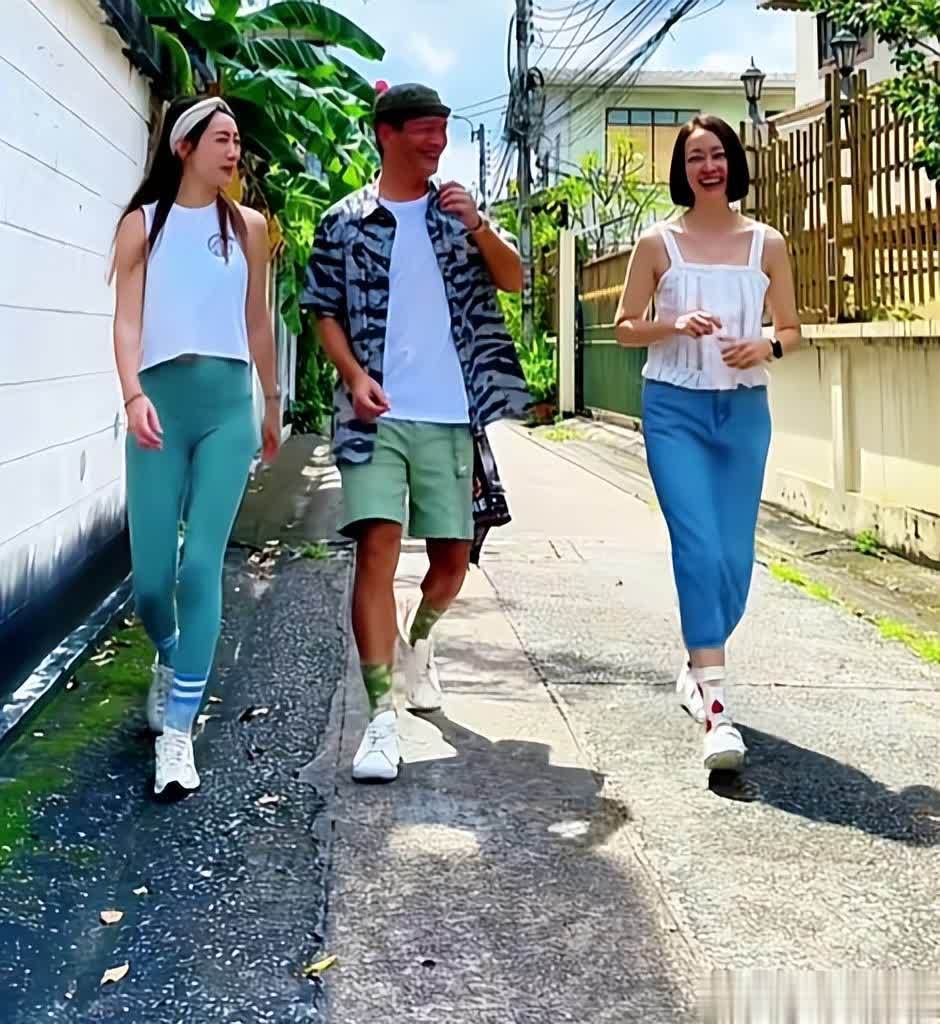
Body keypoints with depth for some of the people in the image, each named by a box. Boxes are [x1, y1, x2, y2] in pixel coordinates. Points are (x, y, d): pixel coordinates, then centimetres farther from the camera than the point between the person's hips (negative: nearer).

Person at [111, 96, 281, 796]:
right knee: (150, 576, -1)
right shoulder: (142, 223, 7)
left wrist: (272, 405, 24)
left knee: (202, 564, -10)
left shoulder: (249, 227, 13)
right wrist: (133, 395, -18)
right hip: (161, 402, 0)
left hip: (228, 403, 1)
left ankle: (177, 732, -5)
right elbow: (127, 319, -2)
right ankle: (171, 660, 35)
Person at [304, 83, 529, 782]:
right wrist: (355, 376, -9)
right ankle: (382, 718, -13)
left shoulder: (458, 212, 13)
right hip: (377, 414, -3)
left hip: (448, 416, 3)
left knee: (453, 555, 8)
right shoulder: (345, 222, 7)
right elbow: (326, 312, 8)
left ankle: (417, 637, 41)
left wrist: (476, 227, -14)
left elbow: (514, 280, 4)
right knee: (377, 547, -14)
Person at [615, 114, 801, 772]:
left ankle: (698, 670, 29)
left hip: (745, 411, 3)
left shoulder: (767, 244, 8)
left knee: (736, 557, 5)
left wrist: (766, 347, -11)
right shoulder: (659, 244, 3)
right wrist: (676, 326, -14)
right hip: (675, 408, -3)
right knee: (700, 549, -15)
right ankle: (715, 707, -16)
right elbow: (625, 327, 5)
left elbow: (792, 329, 11)